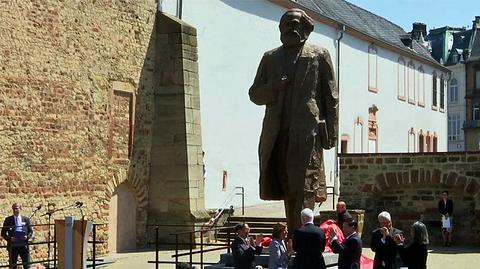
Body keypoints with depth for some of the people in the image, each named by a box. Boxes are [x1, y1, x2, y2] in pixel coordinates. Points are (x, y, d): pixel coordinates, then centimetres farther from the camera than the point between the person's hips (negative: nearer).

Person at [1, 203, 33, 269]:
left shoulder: (26, 219, 7)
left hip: (24, 246, 1)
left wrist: (27, 236, -9)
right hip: (13, 246, -1)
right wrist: (9, 238, -12)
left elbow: (30, 231, 12)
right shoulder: (8, 220, 4)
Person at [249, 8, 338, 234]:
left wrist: (330, 133, -3)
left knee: (304, 192, -11)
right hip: (277, 134, 4)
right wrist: (273, 88, -4)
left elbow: (331, 97, 6)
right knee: (288, 191, 6)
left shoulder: (319, 56, 10)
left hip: (307, 133, -4)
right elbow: (254, 94, 18)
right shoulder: (270, 58, 19)